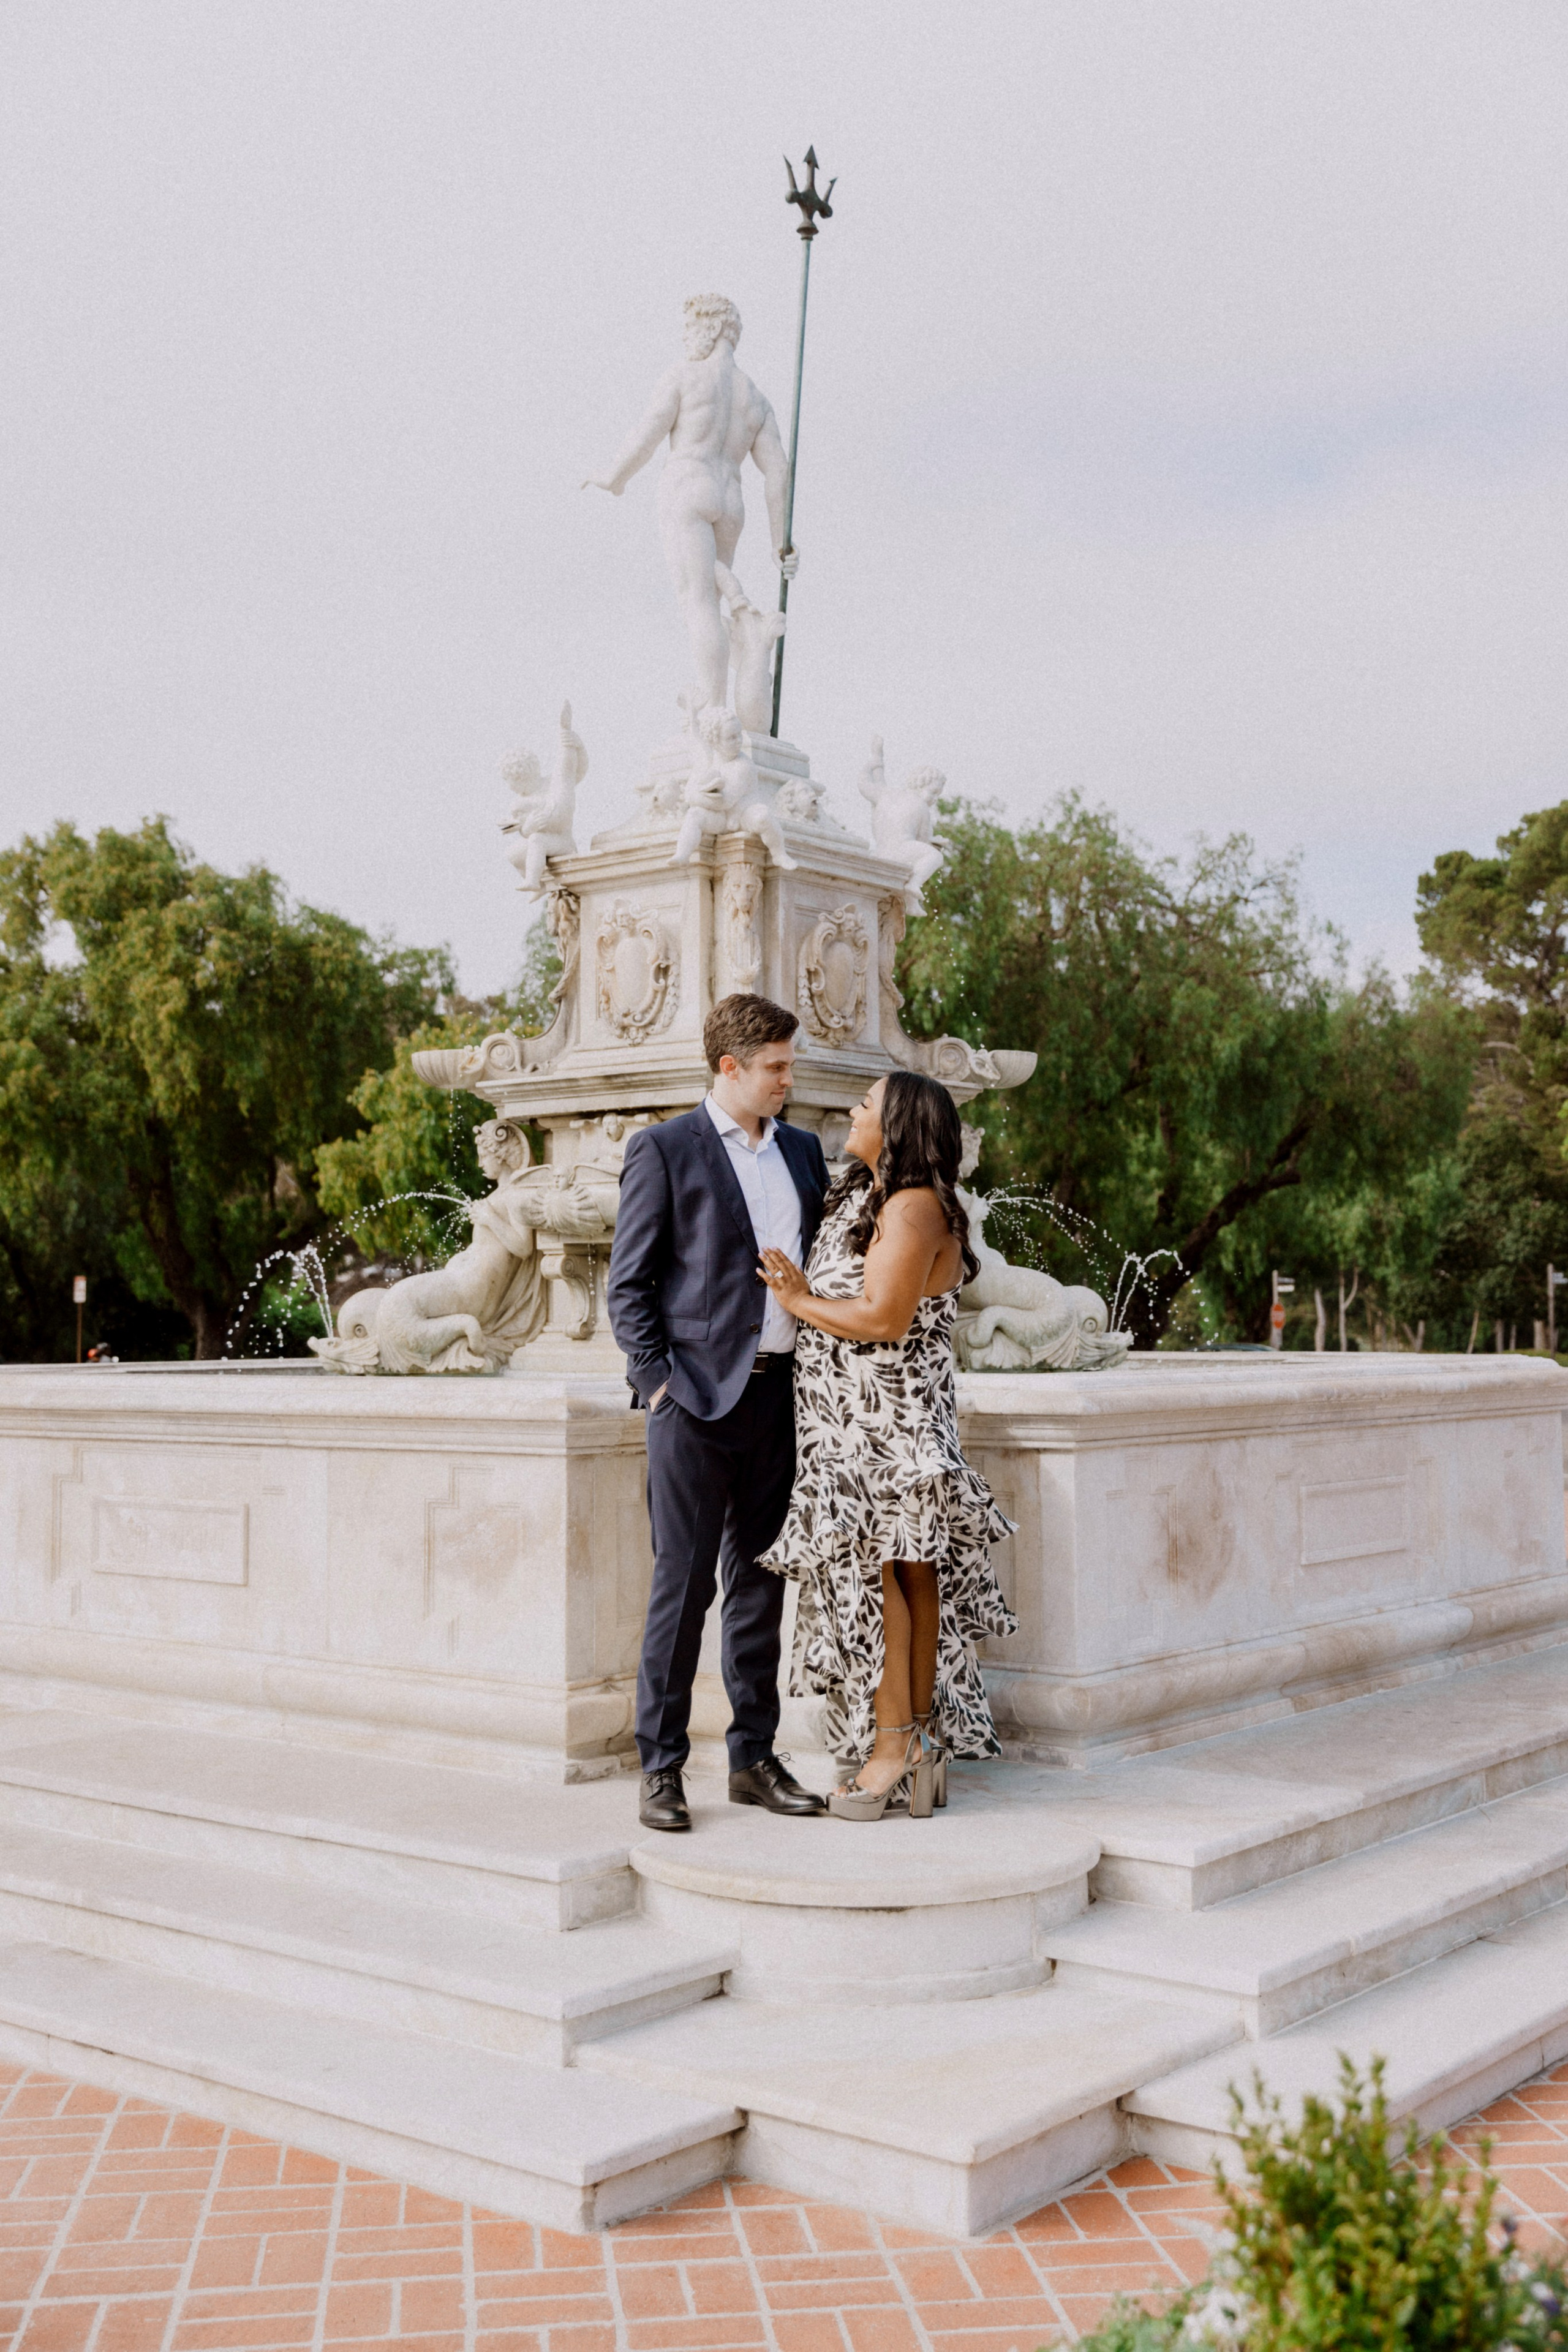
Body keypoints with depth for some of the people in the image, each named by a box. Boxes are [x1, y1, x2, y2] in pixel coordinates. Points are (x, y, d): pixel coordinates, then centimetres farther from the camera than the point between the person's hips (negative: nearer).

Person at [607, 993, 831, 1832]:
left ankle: (753, 1758, 21)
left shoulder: (802, 1151, 15)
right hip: (697, 1394, -6)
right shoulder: (663, 1151, -2)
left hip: (779, 1392, 6)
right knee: (683, 1584, -2)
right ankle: (661, 1769, 7)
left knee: (760, 1582, 12)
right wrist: (659, 1380, -12)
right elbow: (628, 1285, -4)